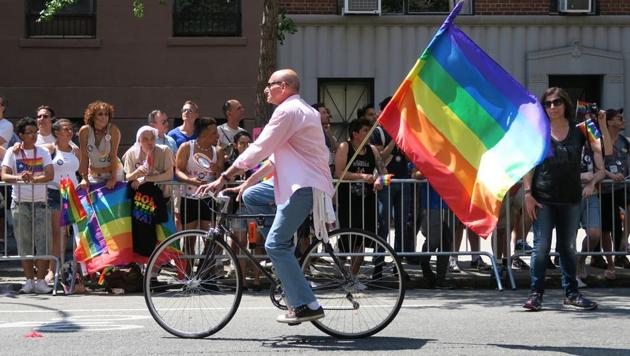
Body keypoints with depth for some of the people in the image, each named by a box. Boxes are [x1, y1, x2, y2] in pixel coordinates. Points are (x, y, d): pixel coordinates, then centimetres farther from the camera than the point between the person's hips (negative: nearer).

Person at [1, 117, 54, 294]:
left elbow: (50, 175, -7)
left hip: (40, 202, 1)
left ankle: (41, 280, -2)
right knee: (24, 243, 3)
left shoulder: (43, 152, 6)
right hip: (20, 203, -1)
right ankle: (29, 280, 10)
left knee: (43, 242, -5)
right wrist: (19, 177, -30)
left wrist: (34, 178, -26)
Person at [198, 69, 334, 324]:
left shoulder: (288, 111, -10)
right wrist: (248, 182, 21)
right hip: (301, 182, 10)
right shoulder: (302, 109, 23)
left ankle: (306, 306, -16)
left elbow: (258, 150, -14)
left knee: (275, 244, -12)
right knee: (250, 198, 17)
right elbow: (275, 157, 25)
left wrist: (223, 178, -10)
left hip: (304, 186, -10)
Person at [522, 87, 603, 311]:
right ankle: (536, 293, 3)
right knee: (541, 247, -3)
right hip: (543, 198, -2)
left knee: (568, 248, 10)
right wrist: (527, 193, -8)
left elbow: (603, 151, 3)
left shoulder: (578, 131, 5)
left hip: (570, 198, 2)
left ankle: (571, 294, 16)